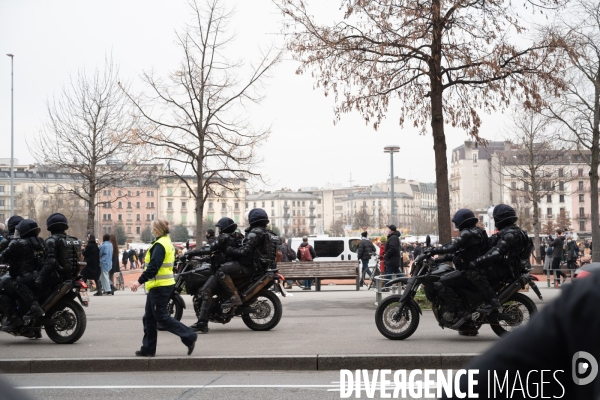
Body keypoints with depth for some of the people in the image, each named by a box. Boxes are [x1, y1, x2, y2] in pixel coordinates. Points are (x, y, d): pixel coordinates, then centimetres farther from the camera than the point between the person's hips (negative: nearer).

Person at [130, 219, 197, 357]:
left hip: (159, 286, -10)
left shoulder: (160, 245, -16)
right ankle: (148, 349, 15)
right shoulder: (168, 243, 15)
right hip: (165, 284, 10)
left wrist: (140, 281, -25)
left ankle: (189, 336, -3)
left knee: (161, 317, -5)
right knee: (149, 318, 12)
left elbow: (153, 267, -25)